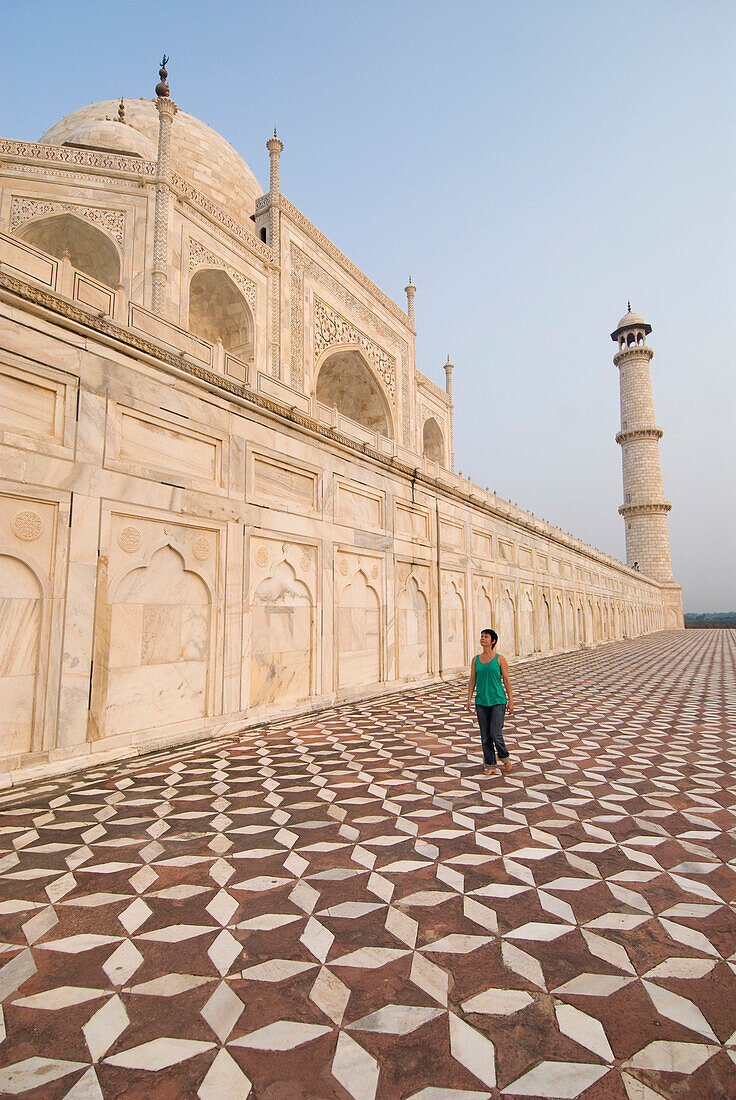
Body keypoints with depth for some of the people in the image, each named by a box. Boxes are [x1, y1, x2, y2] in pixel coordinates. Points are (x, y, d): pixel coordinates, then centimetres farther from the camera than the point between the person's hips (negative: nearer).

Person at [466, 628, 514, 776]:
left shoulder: (500, 659, -4)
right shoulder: (476, 659, 6)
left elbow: (506, 680, -1)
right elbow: (472, 680, 8)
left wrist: (511, 701, -2)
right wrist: (469, 699, 0)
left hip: (498, 700, -4)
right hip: (481, 702, 4)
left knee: (495, 734, -8)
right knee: (485, 736, 6)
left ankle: (505, 757, 20)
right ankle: (490, 766, 19)